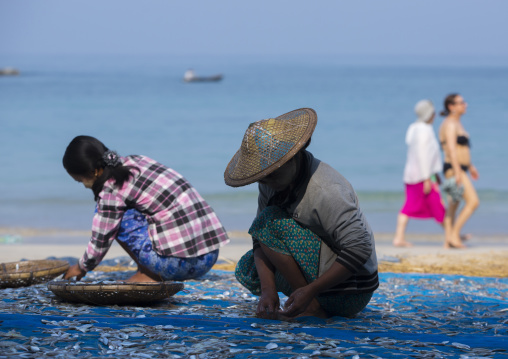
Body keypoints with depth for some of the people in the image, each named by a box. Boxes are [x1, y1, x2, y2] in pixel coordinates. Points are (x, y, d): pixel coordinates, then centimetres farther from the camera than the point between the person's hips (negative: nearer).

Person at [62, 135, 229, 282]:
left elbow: (101, 240, 1)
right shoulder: (136, 160, 14)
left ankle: (150, 276, 0)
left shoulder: (112, 189, -9)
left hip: (180, 262, -9)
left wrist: (82, 267, 19)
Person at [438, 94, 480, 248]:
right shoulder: (450, 124, -14)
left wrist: (470, 166, 31)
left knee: (453, 206, 9)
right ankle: (454, 235, -14)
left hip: (459, 169, 10)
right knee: (473, 201, -15)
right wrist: (457, 171, -29)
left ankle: (448, 241, 10)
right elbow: (451, 149, -23)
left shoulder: (456, 123, 17)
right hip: (454, 169, -10)